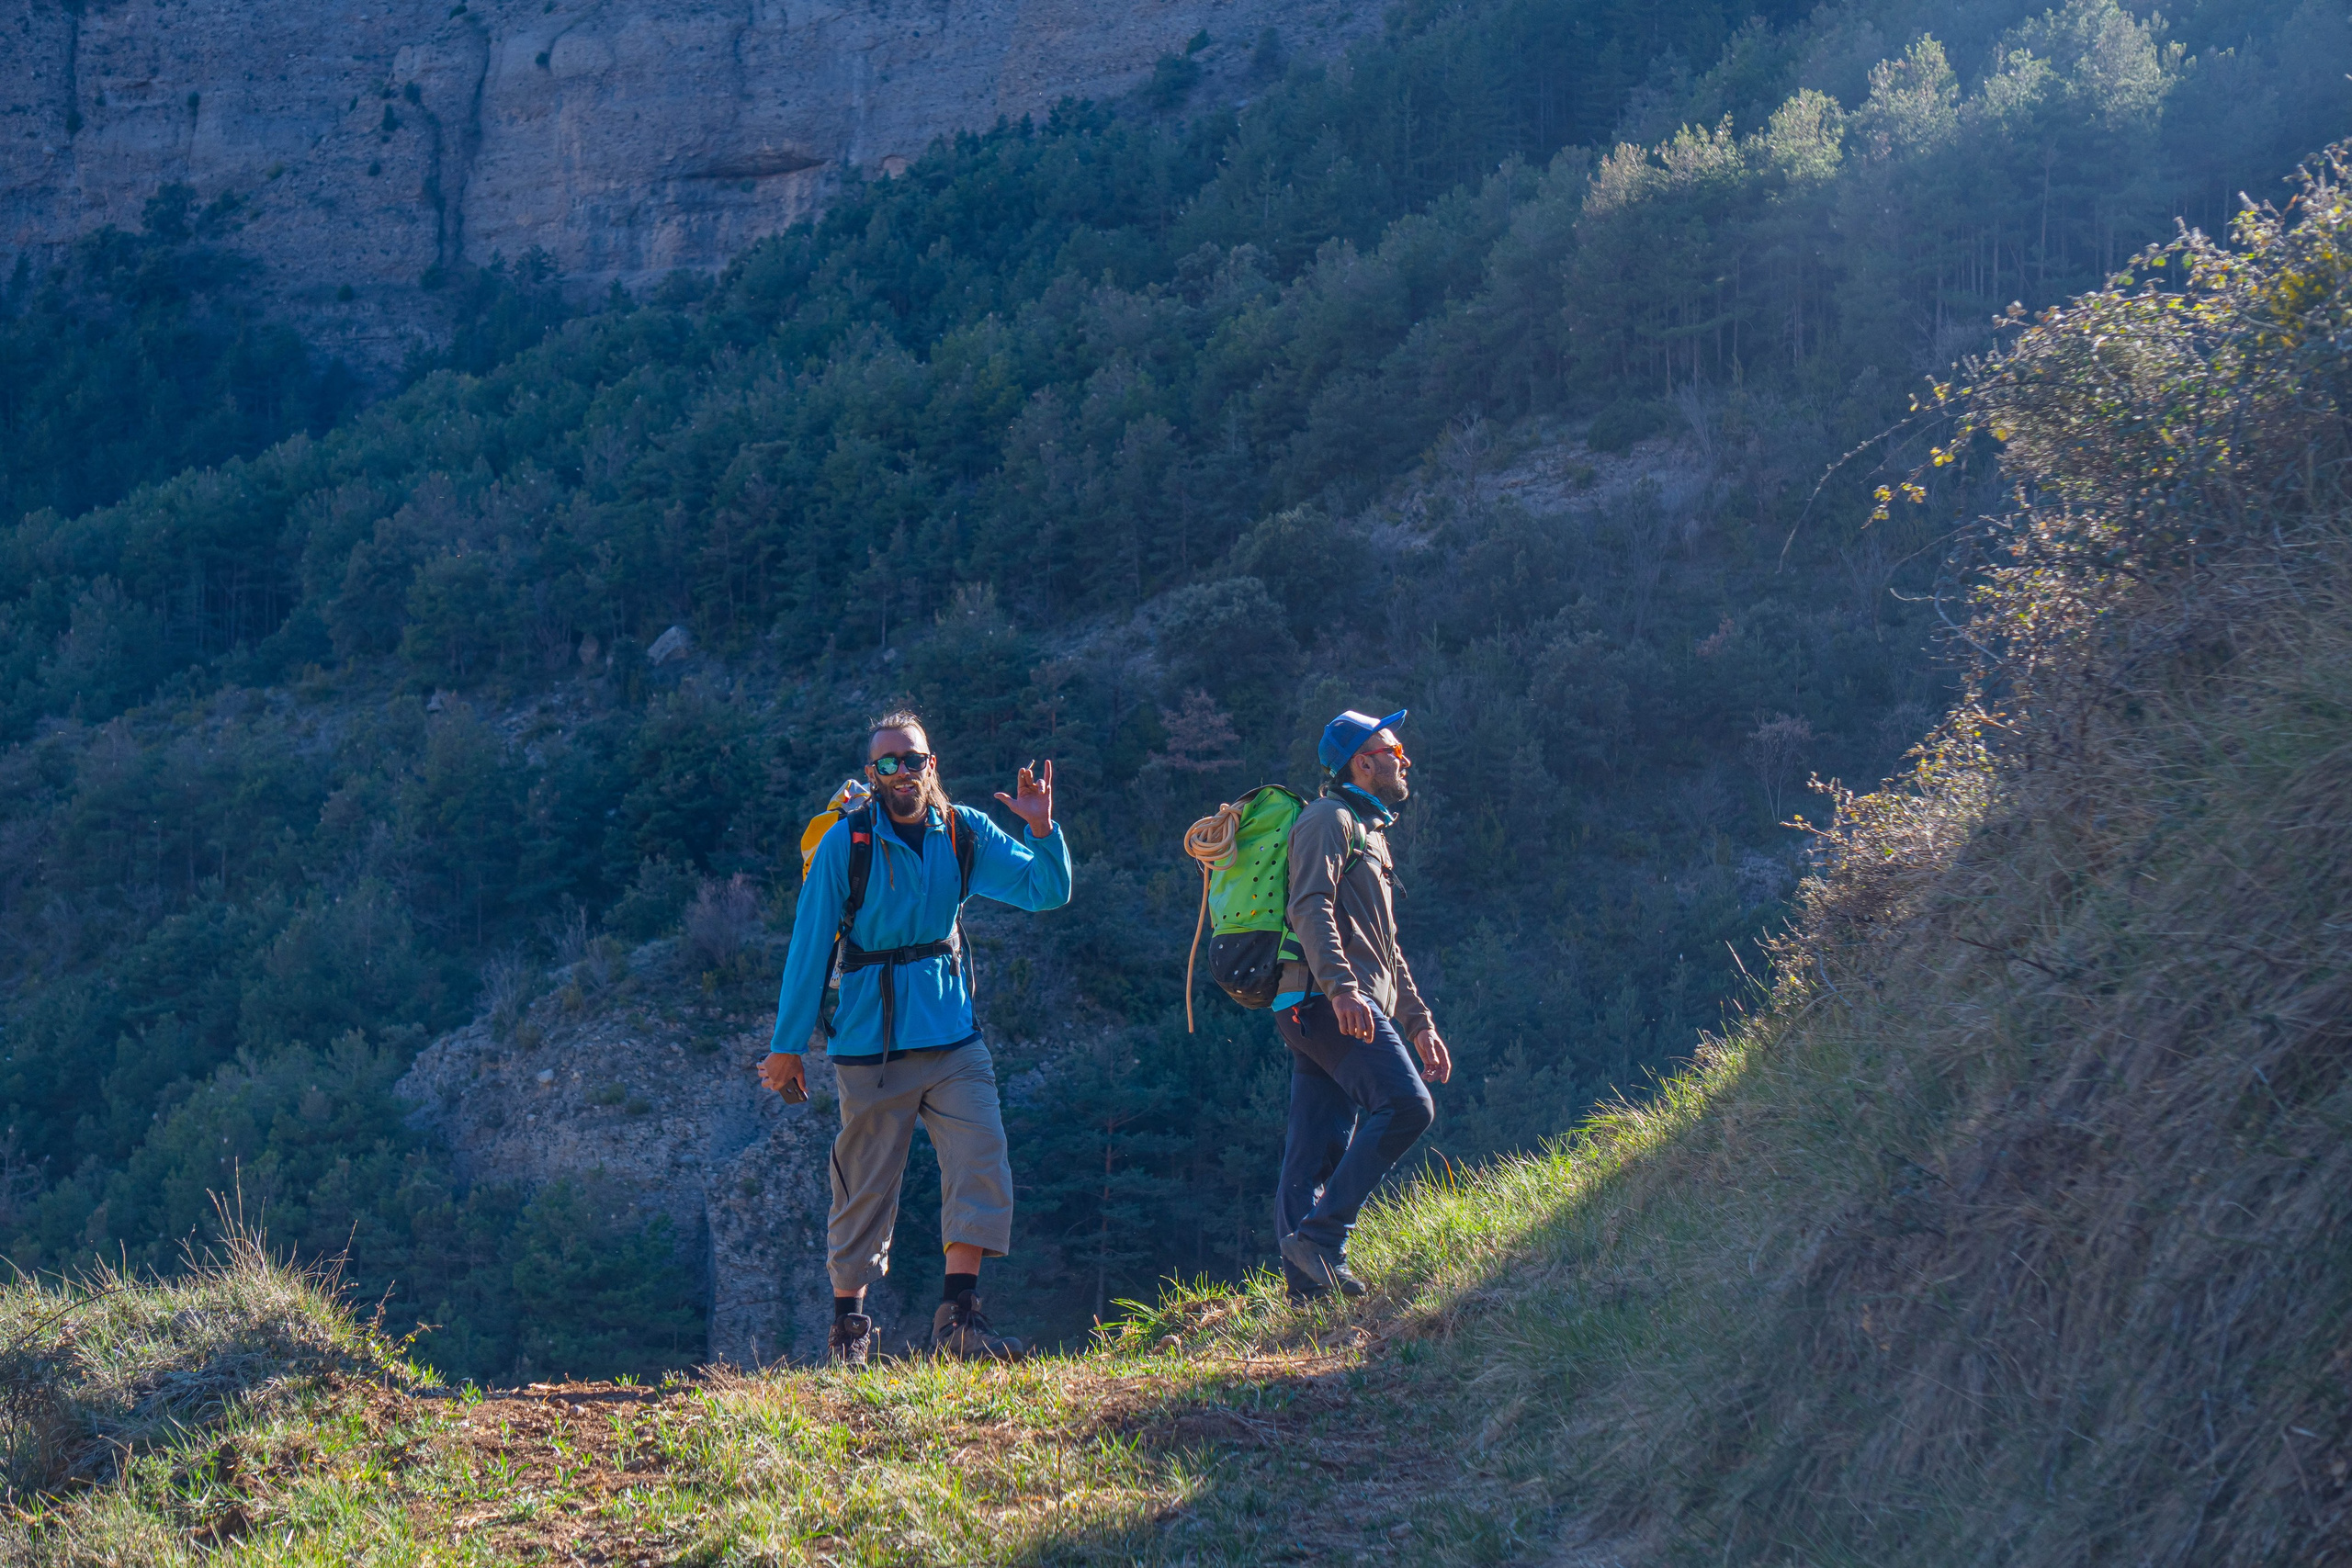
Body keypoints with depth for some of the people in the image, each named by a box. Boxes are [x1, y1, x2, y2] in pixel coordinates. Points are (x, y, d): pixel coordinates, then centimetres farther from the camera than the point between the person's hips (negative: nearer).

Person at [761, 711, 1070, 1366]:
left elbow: (1048, 892, 2)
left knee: (982, 1162, -13)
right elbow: (809, 945, -1)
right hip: (870, 1041, -3)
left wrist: (1042, 831, -17)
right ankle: (849, 1325, 18)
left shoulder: (963, 833, 3)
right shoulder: (846, 843, -6)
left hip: (952, 1036, 3)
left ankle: (958, 1317, -11)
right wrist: (786, 1045, 0)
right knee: (866, 1186, 4)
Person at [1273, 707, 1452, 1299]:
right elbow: (1310, 907, -17)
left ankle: (1308, 1281, -1)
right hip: (1327, 1002, -10)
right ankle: (1321, 1235, -24)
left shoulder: (1368, 832, 31)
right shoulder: (1330, 818, -1)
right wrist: (1341, 986, -30)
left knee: (1319, 1152, 3)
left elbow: (1385, 948, 34)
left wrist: (1419, 1024, 28)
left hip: (1331, 1008, 10)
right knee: (1406, 1104, -22)